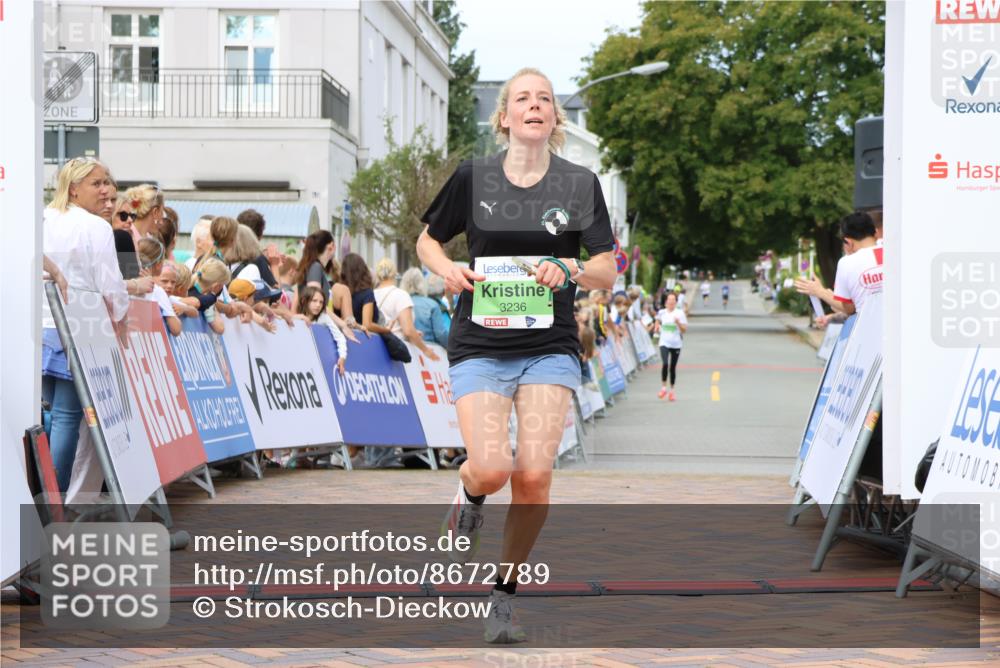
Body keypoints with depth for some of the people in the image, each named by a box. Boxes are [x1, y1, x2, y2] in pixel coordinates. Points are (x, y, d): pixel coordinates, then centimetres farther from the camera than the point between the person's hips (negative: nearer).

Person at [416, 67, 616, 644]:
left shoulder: (580, 184, 3)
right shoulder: (473, 177, 2)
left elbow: (607, 274, 4)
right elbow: (428, 240, 15)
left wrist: (568, 269, -17)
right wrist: (448, 270, -7)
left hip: (550, 347, 1)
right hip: (480, 345, 0)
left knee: (534, 473, -14)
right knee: (491, 469, -20)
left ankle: (505, 592, 9)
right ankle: (469, 498, 21)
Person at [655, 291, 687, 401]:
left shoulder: (680, 313, -5)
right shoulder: (662, 312, 1)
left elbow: (684, 329, -6)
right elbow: (658, 320, 25)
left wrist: (678, 322, -22)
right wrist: (657, 327, 7)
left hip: (676, 344, 0)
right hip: (664, 343, 0)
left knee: (673, 367, 8)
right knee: (665, 364, -21)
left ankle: (672, 391, 22)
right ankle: (663, 388, -7)